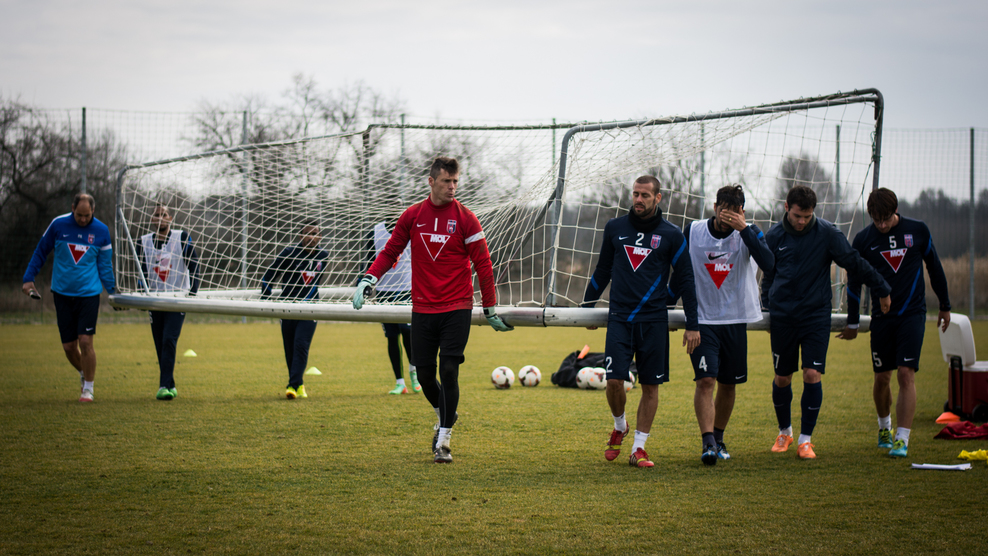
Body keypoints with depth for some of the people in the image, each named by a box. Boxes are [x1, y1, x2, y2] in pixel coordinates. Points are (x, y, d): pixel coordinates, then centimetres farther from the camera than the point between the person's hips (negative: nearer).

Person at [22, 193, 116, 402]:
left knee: (85, 341, -11)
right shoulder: (58, 225, -1)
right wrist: (29, 278, 6)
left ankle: (88, 388, 3)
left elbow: (105, 265, 8)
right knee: (69, 346, 3)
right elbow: (40, 252, 10)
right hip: (62, 293, 1)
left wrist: (113, 291, 0)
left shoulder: (101, 231, 0)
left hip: (89, 293, -1)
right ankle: (84, 374, 32)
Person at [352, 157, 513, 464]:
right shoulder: (412, 216, 5)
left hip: (457, 309, -3)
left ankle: (443, 440, -3)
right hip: (422, 309, 3)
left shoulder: (465, 219, -2)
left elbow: (483, 264, 1)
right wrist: (367, 281, -4)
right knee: (425, 373, 4)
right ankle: (444, 416, 34)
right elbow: (390, 252, 11)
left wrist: (491, 309, 2)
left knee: (449, 371, -10)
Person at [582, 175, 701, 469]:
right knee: (614, 380, -10)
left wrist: (692, 325, 2)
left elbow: (686, 280, 5)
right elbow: (602, 271, 20)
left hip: (654, 321, -1)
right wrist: (587, 306, 21)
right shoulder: (614, 228, 8)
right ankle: (619, 427, 19)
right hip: (619, 317, 1)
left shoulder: (671, 235, 2)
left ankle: (639, 448, 11)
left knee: (650, 386, 1)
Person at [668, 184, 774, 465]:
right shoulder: (693, 232, -2)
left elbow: (768, 263, -24)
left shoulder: (749, 233, -6)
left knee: (728, 384, 10)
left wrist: (744, 228, -28)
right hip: (702, 319, -1)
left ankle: (718, 437, 28)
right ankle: (707, 443, -15)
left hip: (736, 319, 1)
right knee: (705, 379, -14)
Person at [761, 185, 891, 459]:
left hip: (816, 316, -1)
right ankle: (784, 432, 29)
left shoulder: (827, 233, -5)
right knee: (782, 378, 7)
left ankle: (805, 439, 0)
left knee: (812, 375, -11)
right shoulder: (774, 236, 1)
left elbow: (855, 263, 2)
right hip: (782, 317, 1)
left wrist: (883, 290, 6)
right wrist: (767, 306, 11)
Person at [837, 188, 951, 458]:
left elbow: (934, 267, 9)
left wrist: (945, 306, 15)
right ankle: (884, 426, 32)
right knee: (882, 377, 6)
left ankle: (902, 439, -12)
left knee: (906, 374, -12)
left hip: (913, 314, -1)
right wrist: (853, 322, 8)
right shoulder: (863, 239, -3)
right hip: (881, 316, 1)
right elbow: (854, 281, 6)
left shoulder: (918, 230, -3)